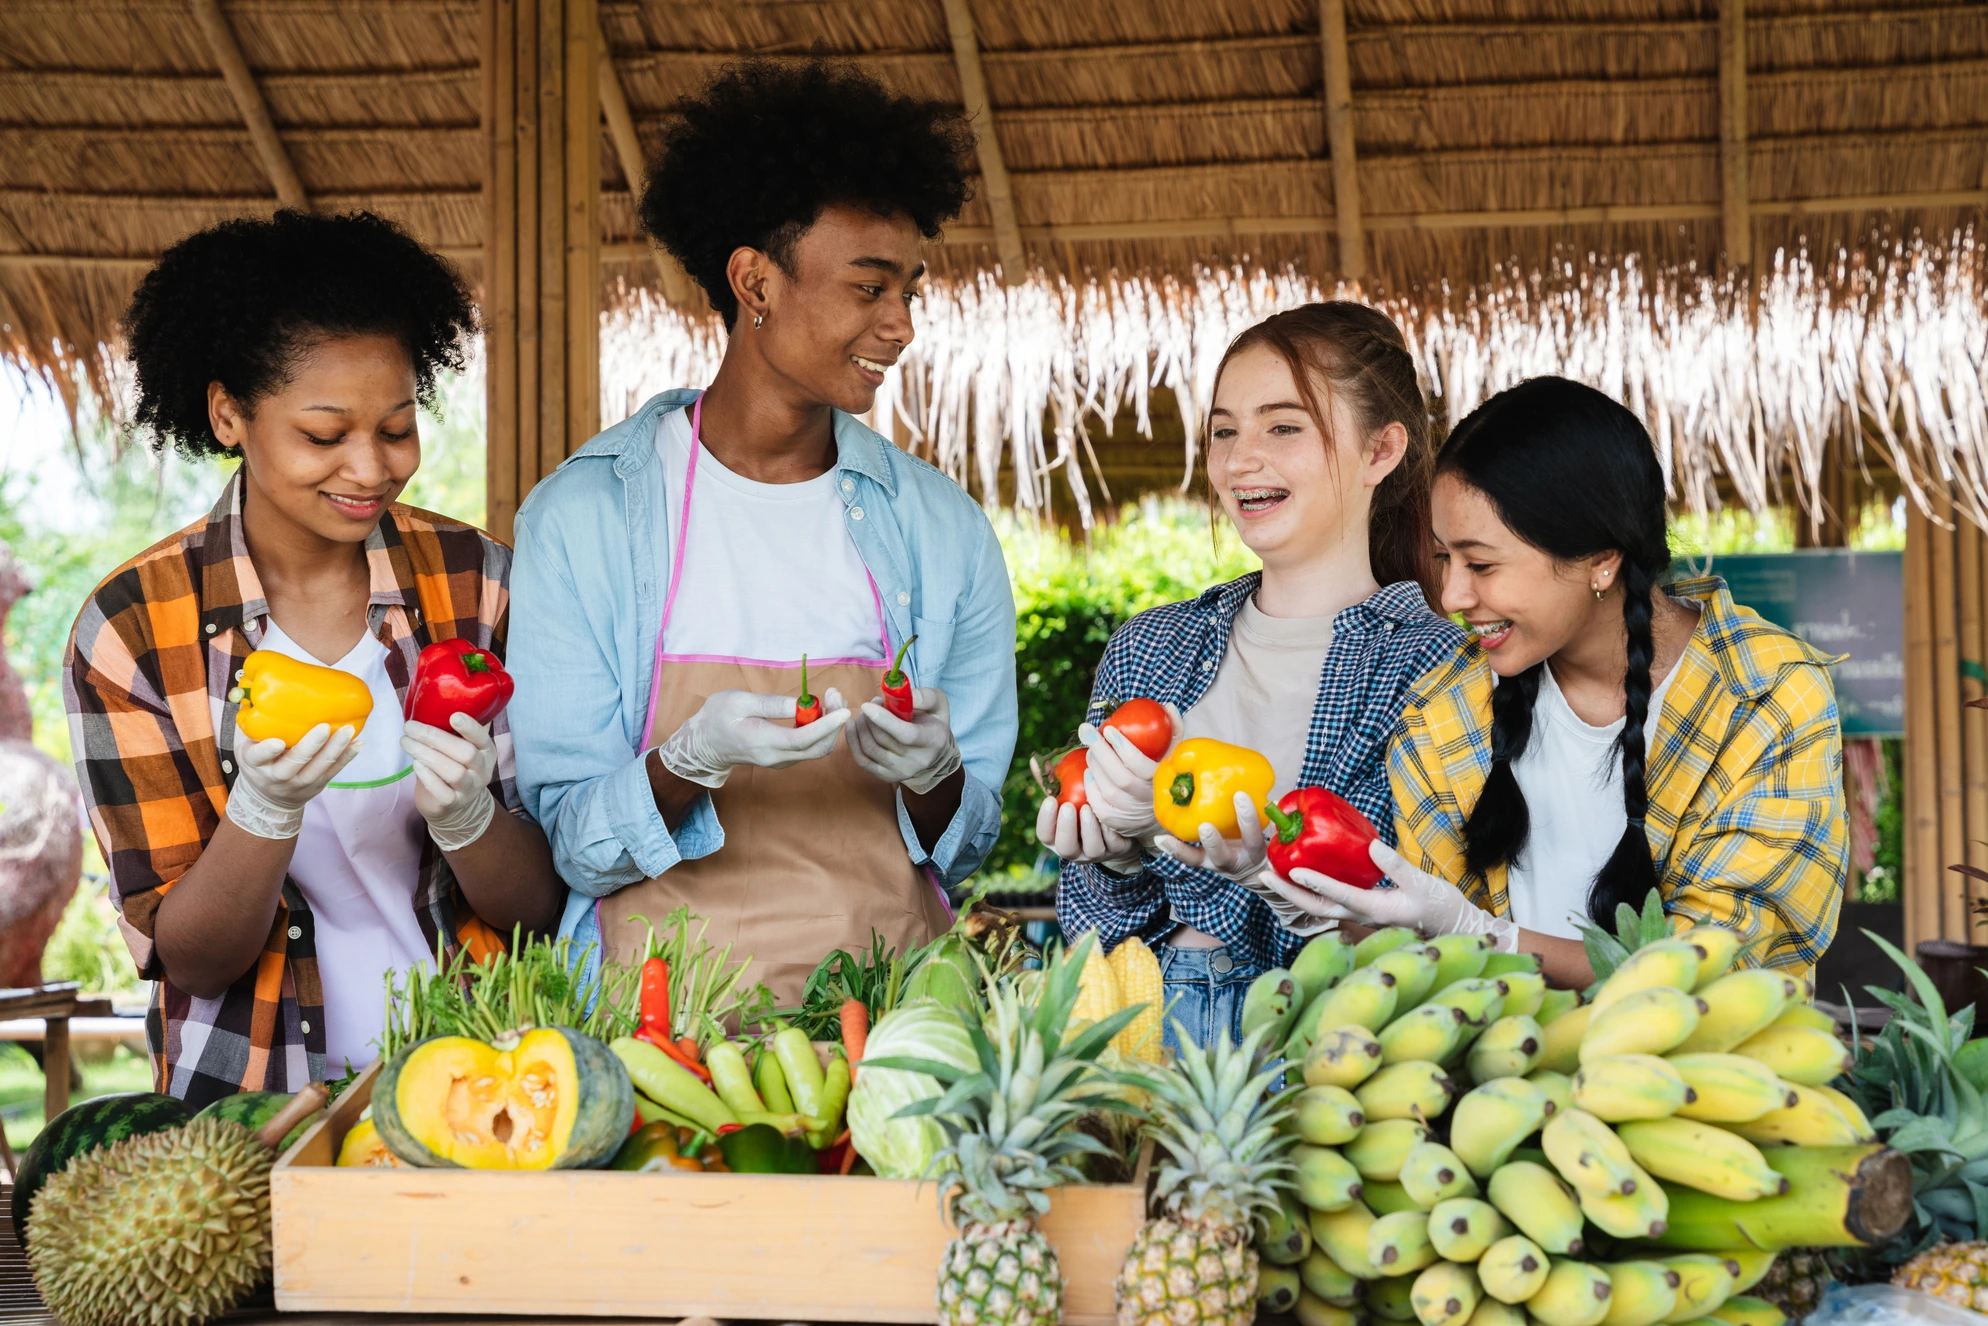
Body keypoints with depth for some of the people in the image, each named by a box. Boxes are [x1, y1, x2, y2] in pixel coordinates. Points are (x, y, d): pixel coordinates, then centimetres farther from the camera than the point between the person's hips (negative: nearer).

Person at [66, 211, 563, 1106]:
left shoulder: (478, 584, 1)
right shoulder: (131, 630, -4)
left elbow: (539, 908, 3)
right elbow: (188, 960, -3)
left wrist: (464, 813, -17)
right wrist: (268, 804, -20)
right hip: (252, 1097, -1)